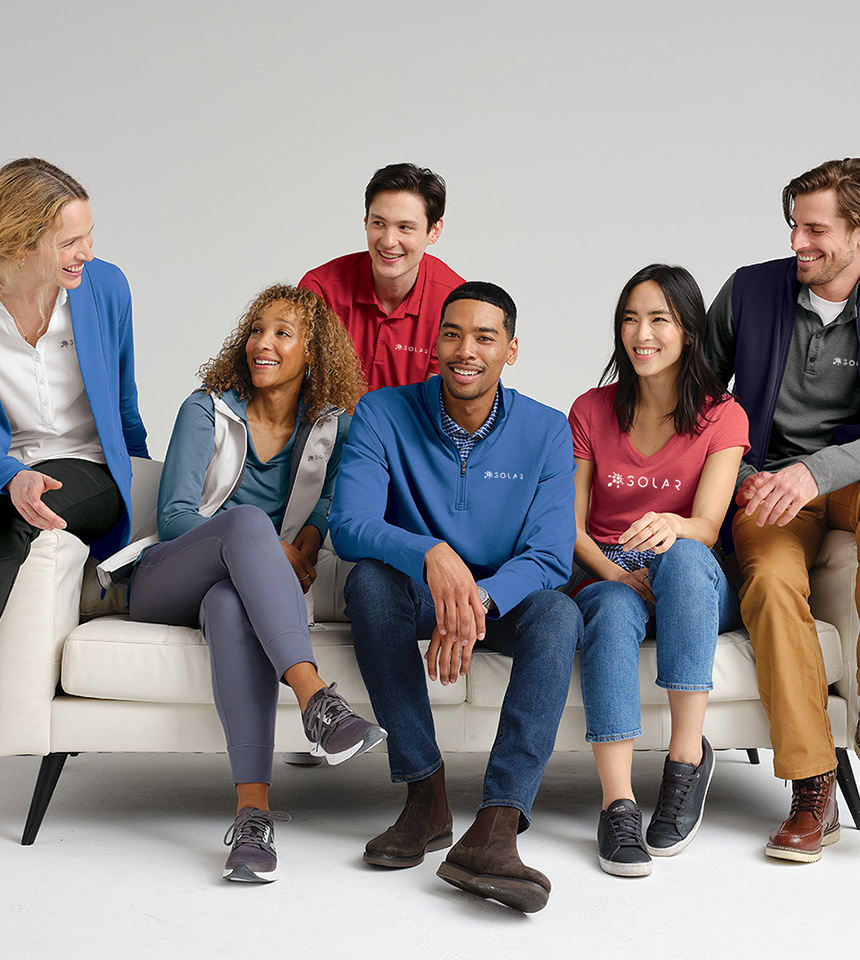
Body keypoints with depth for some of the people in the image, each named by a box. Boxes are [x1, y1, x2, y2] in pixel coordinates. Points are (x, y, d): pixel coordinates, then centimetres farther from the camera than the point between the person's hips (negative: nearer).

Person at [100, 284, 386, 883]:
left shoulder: (332, 427, 11)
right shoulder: (207, 411, 5)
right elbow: (174, 515, -4)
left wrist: (306, 543, -21)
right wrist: (269, 549, -18)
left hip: (239, 586, 1)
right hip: (165, 586, -1)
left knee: (231, 605, -41)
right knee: (248, 521, -36)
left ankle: (253, 807, -51)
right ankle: (315, 698, -54)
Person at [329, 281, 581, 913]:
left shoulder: (546, 431, -8)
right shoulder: (383, 415, -10)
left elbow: (550, 557, -15)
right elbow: (350, 525, -23)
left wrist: (478, 599, -36)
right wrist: (431, 554, -44)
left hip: (505, 597, 0)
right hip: (416, 598, 0)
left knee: (558, 616, -32)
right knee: (371, 578, -33)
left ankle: (494, 830, -43)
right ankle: (425, 795, -27)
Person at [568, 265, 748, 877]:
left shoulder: (722, 416, 1)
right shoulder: (591, 411, 6)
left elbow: (707, 526, -13)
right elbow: (571, 525, 4)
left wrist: (672, 529, -37)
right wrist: (614, 573, -16)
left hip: (696, 584, -1)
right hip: (606, 576, 1)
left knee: (681, 555, -37)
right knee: (613, 613, -36)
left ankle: (688, 753, -34)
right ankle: (617, 804, -43)